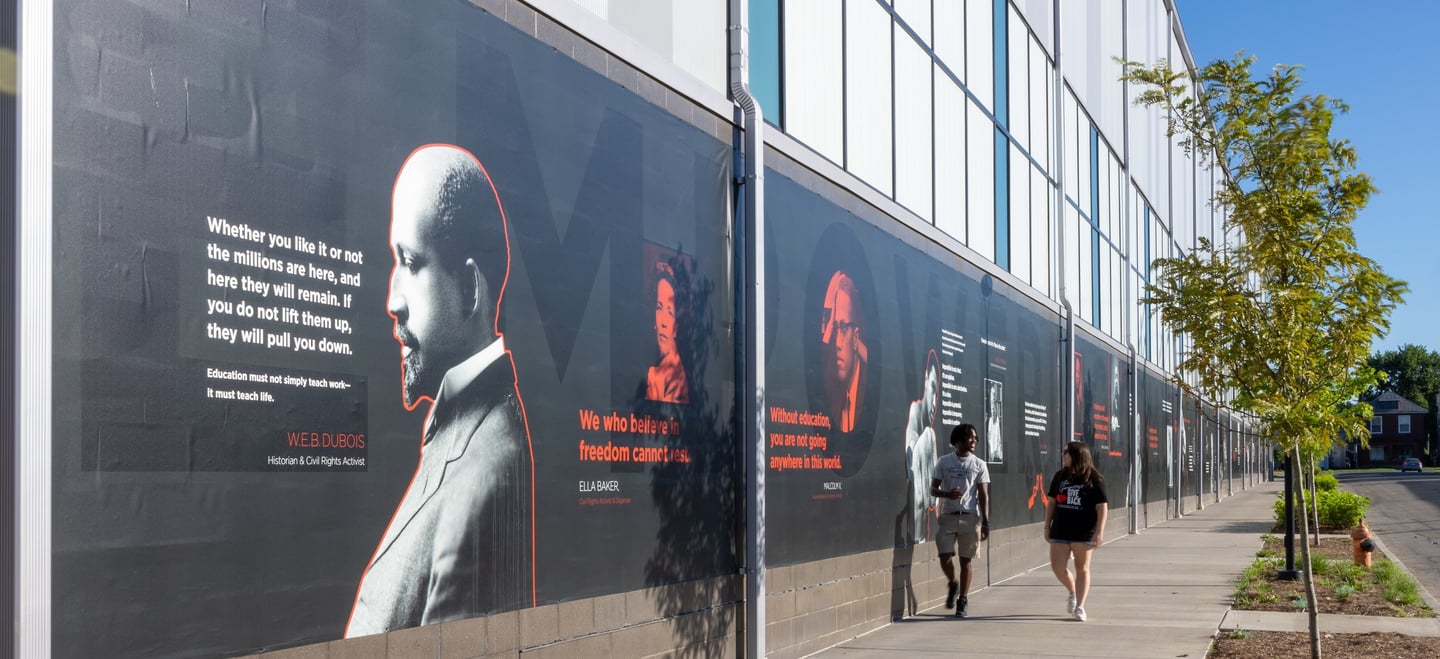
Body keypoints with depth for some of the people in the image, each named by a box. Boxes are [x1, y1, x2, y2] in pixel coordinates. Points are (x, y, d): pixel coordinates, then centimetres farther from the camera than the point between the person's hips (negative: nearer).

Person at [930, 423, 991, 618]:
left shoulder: (979, 465, 4)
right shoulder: (944, 461, 5)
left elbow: (983, 495, 3)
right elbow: (933, 489, 5)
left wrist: (986, 523, -4)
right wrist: (947, 494, -18)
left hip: (970, 516, 0)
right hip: (948, 516, 0)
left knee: (965, 560, 3)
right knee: (945, 558, -6)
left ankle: (963, 601, 12)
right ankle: (953, 585, 24)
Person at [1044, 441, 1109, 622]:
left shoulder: (1093, 479, -6)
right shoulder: (1060, 476, 8)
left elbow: (1102, 506, -7)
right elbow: (1052, 502, 14)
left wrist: (1099, 532, -14)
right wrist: (1047, 526, 12)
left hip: (1083, 532, -4)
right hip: (1060, 531, 4)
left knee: (1082, 568, 3)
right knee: (1057, 567, 0)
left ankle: (1080, 606, 7)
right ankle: (1073, 593, 26)